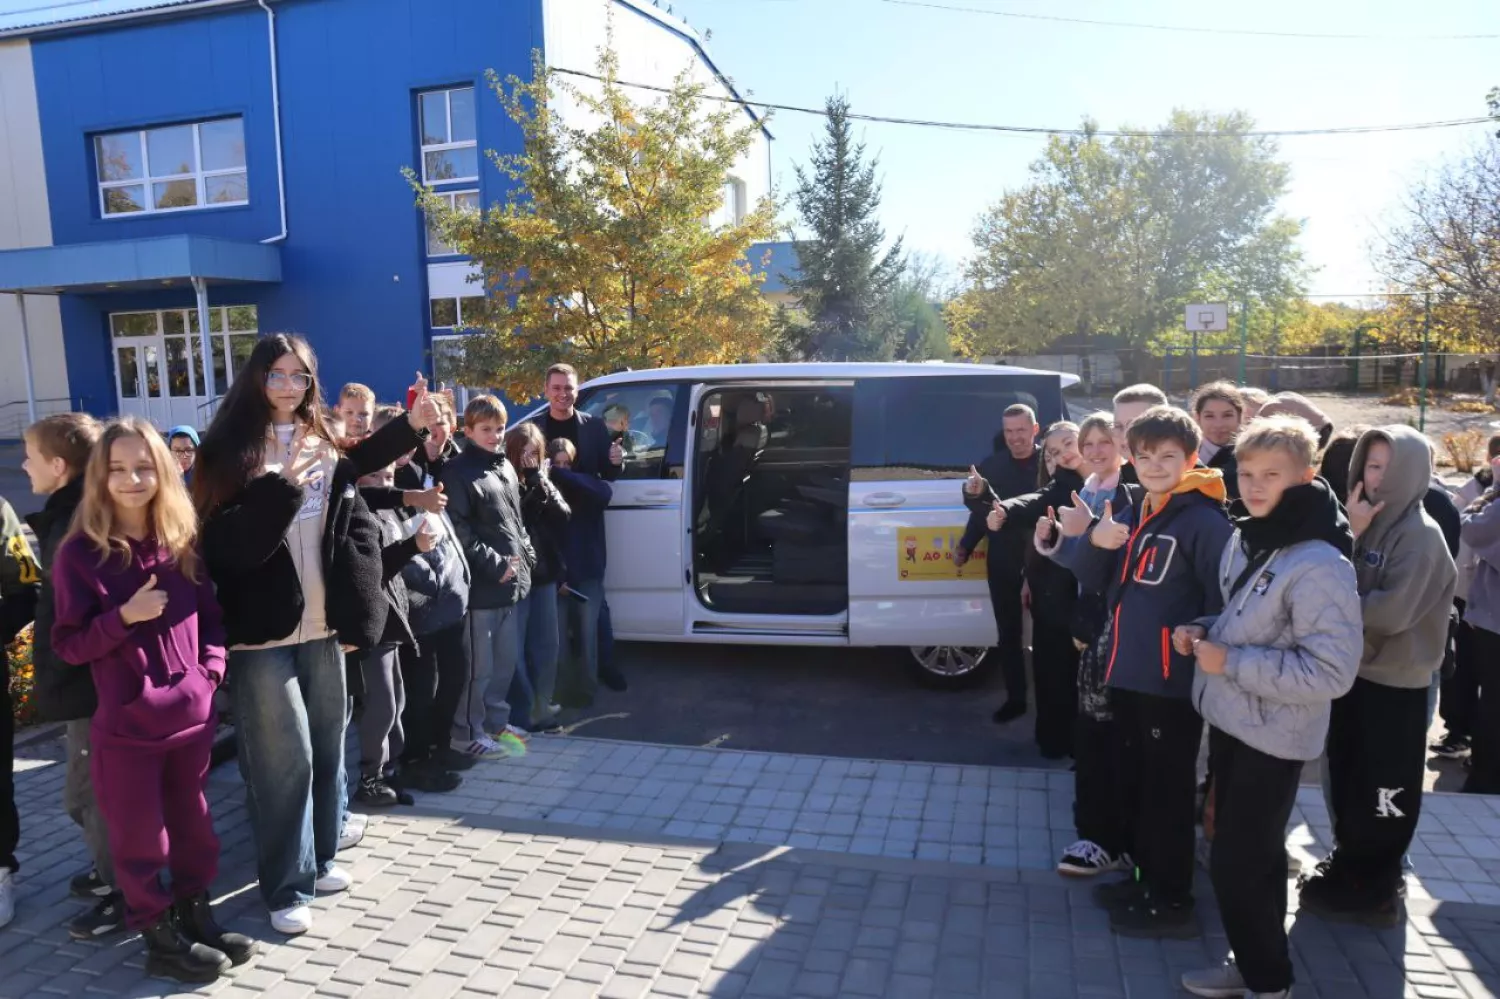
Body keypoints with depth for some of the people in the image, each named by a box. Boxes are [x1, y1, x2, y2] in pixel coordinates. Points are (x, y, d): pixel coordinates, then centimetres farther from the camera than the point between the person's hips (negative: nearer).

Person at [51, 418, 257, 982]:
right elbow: (68, 645, -7)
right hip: (126, 725, -4)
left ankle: (196, 917, 33)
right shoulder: (81, 553, -8)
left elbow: (211, 615, 11)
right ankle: (160, 939, 25)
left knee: (193, 826, 16)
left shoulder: (183, 542, 3)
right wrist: (124, 615, -22)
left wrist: (211, 667, -4)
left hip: (192, 715, 4)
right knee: (139, 838, 8)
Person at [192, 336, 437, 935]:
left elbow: (358, 531, 14)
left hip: (322, 629, 5)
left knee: (328, 750, 13)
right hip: (263, 634, -5)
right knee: (283, 761, -2)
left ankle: (319, 859, 30)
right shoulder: (230, 451, -6)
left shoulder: (324, 447, 11)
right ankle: (287, 888, 12)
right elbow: (225, 543, -17)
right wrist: (283, 488, -25)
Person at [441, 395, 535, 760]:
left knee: (506, 660, 16)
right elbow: (459, 532, -16)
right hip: (480, 585, -8)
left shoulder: (506, 467, 15)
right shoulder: (458, 471, -9)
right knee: (479, 666, 0)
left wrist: (526, 555, 8)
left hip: (511, 581, 8)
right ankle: (468, 732, 15)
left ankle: (495, 721, 31)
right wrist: (495, 565, -17)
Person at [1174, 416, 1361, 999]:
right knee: (1248, 855, 20)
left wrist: (1229, 662, -24)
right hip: (1230, 721, 8)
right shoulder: (1244, 539, 4)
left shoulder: (1319, 565, -23)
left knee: (1238, 864, 1)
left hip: (1271, 738, -8)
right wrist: (1203, 631, -1)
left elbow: (1332, 672, -26)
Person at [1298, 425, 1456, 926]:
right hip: (1355, 671, 7)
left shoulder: (1420, 534, -15)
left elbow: (1392, 612, -23)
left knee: (1381, 796, 6)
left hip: (1394, 683, -7)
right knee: (1346, 784, 17)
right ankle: (1347, 869, 33)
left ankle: (1371, 890, 20)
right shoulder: (1370, 523, 8)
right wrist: (1349, 534, -11)